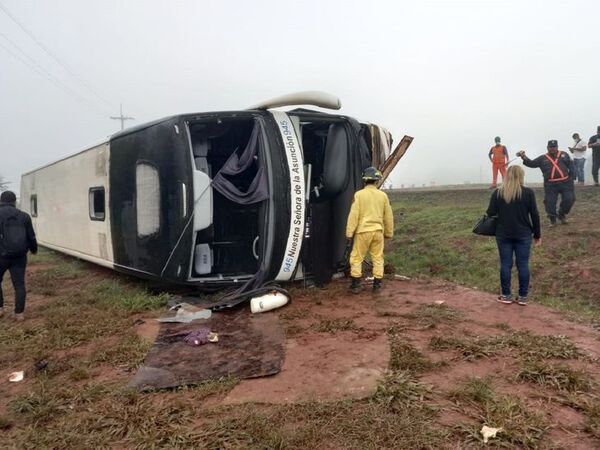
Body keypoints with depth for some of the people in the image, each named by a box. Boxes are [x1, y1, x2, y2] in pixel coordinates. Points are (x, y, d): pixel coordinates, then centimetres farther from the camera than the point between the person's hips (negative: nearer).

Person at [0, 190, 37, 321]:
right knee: (19, 284, 6)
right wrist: (34, 249, 29)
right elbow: (31, 237, 11)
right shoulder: (24, 216, 6)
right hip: (19, 256, 2)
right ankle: (19, 313, 5)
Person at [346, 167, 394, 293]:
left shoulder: (359, 194, -6)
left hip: (363, 231, -3)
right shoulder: (383, 195, 4)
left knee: (356, 258, 6)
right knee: (378, 258, 12)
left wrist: (349, 233, -5)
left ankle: (356, 285, 8)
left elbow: (353, 215, -9)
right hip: (378, 231, 3)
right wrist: (389, 233, 21)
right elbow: (388, 216, 10)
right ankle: (377, 285, 16)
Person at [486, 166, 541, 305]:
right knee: (523, 265, 7)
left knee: (505, 264, 6)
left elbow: (490, 213, -4)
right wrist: (537, 234, 6)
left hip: (503, 235, 0)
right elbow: (534, 214, -3)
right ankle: (523, 296, 13)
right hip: (523, 235, 0)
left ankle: (506, 296, 12)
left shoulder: (498, 193, -4)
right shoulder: (528, 192, -5)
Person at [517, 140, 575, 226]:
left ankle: (562, 215, 27)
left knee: (569, 199, 1)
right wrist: (524, 157, -12)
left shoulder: (564, 155, 9)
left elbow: (571, 166, 9)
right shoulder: (543, 158, 7)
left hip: (565, 182, 1)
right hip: (550, 185, -1)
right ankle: (552, 220, 15)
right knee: (550, 203, -2)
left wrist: (571, 176, 0)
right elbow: (531, 163, 2)